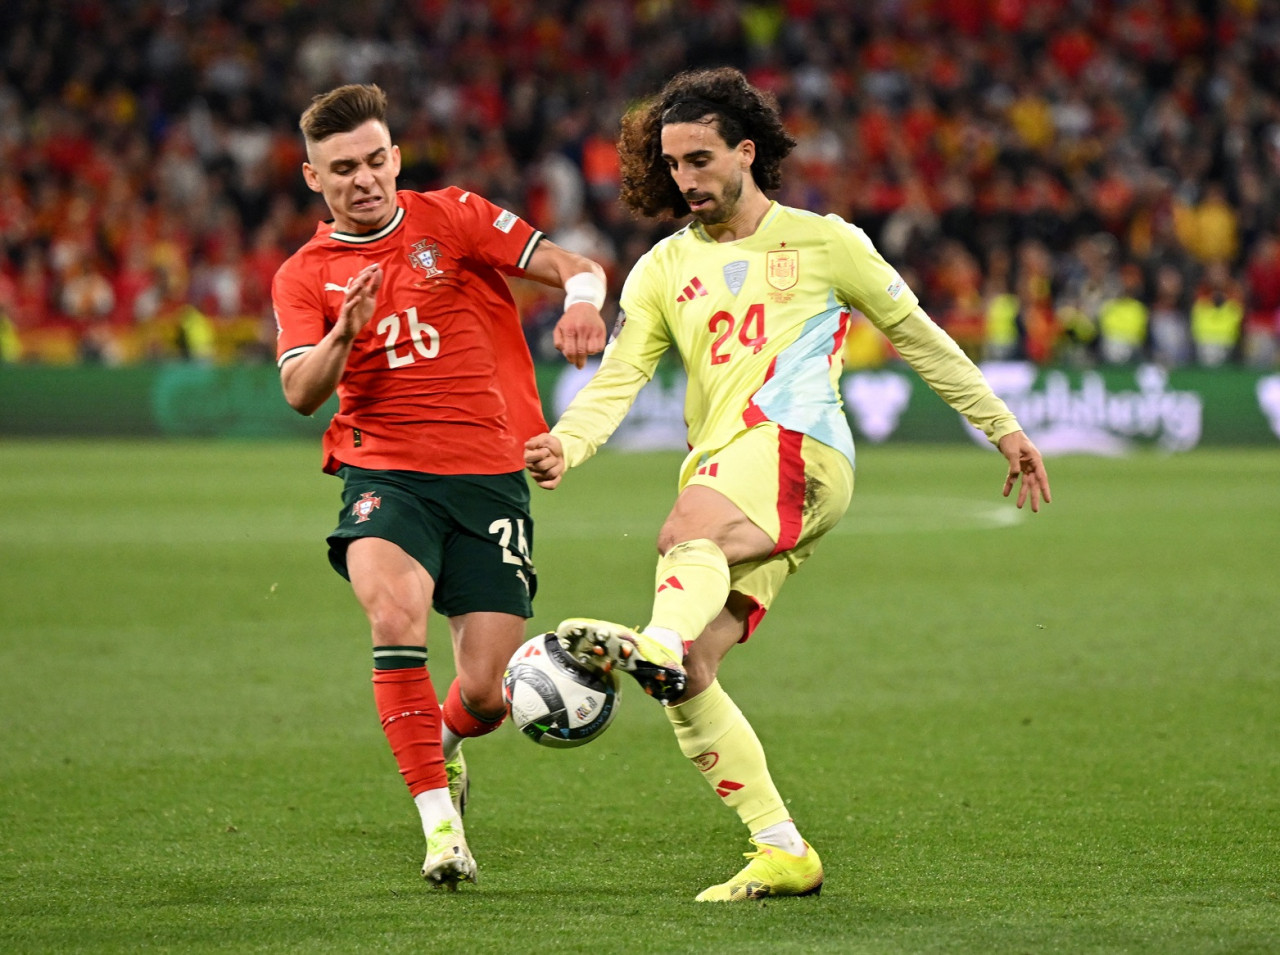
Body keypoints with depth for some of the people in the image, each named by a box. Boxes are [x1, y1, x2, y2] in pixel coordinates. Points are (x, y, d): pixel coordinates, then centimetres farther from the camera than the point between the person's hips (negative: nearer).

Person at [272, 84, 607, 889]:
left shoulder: (451, 218, 6)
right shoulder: (303, 276, 8)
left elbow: (573, 266, -1)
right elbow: (301, 394, -5)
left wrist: (582, 299, -24)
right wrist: (344, 334, -24)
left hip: (491, 475, 0)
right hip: (385, 472, 0)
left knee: (489, 694, -4)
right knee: (395, 613, -32)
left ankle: (445, 739, 35)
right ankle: (440, 822, -26)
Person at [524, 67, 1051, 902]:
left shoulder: (822, 242, 10)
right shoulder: (664, 270, 19)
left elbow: (917, 335, 17)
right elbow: (619, 376, 8)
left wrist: (1002, 427, 19)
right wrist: (566, 444, -13)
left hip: (799, 452, -5)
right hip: (719, 485, 5)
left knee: (686, 532, -37)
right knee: (690, 676, -9)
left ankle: (657, 645, -68)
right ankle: (783, 852, -4)